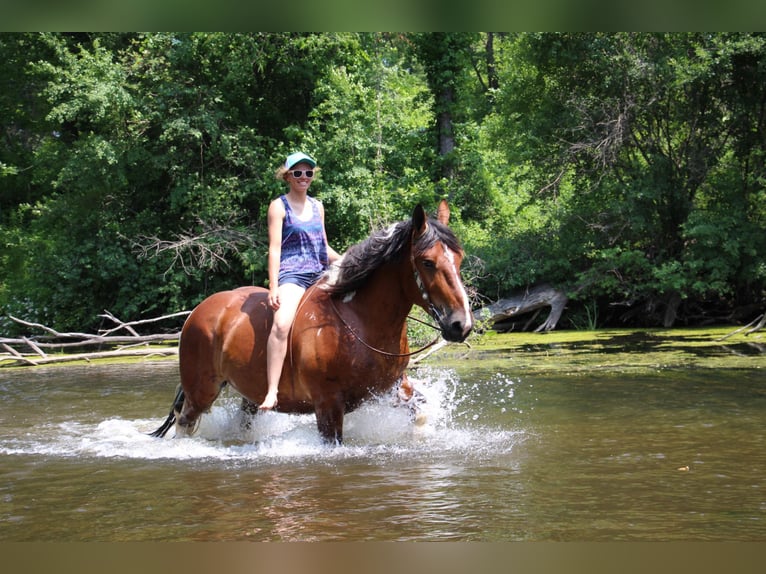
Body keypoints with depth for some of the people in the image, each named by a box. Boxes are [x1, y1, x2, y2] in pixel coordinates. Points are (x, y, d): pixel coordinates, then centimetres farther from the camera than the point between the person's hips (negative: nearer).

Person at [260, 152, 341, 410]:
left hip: (320, 275, 7)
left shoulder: (317, 207, 19)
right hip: (291, 275, -7)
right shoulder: (279, 206, 2)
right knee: (281, 324, -33)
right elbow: (274, 249, -6)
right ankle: (271, 393, -38)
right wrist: (273, 287, -15)